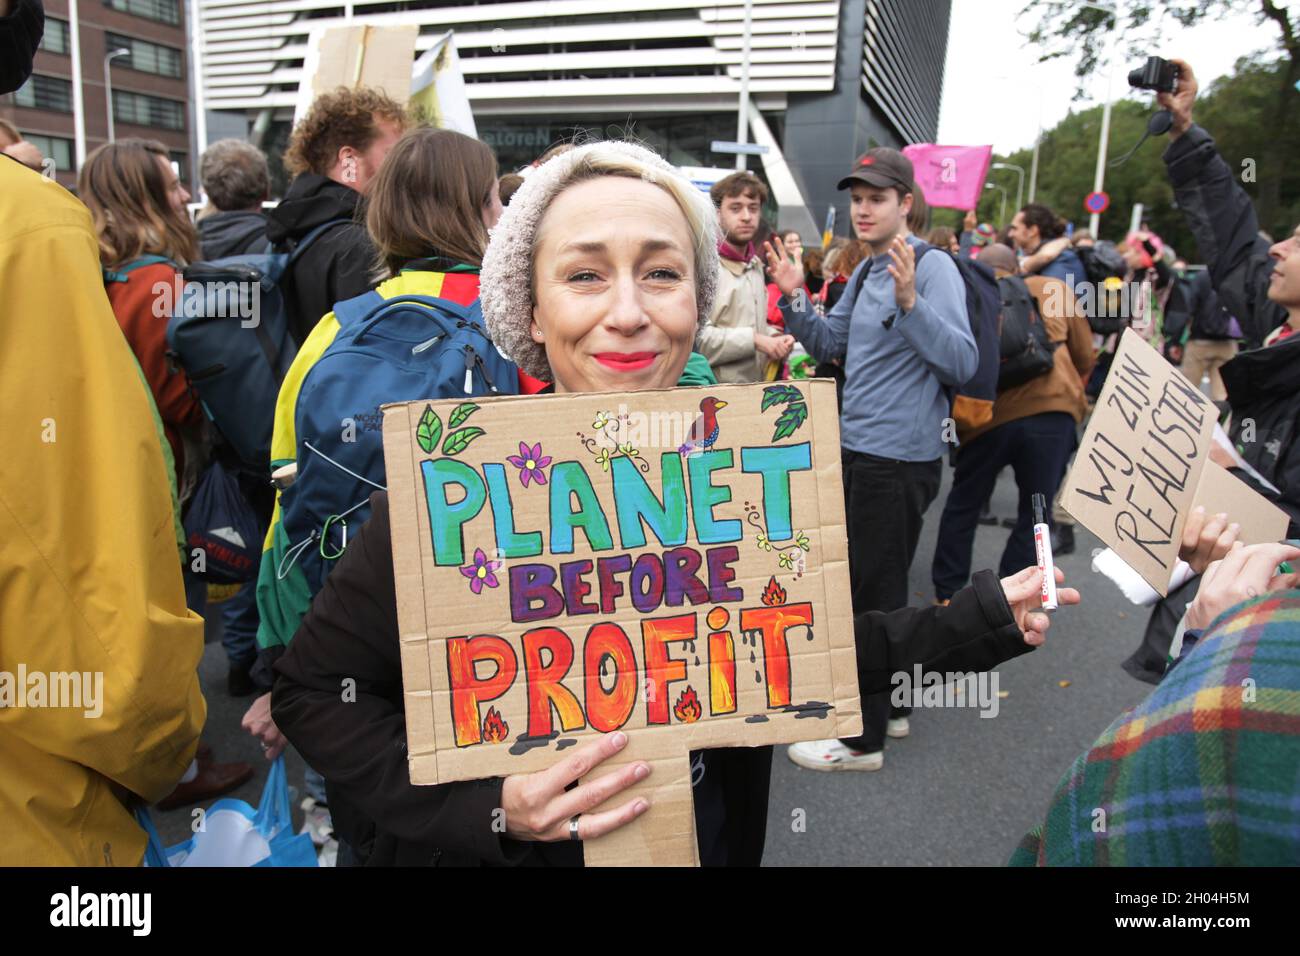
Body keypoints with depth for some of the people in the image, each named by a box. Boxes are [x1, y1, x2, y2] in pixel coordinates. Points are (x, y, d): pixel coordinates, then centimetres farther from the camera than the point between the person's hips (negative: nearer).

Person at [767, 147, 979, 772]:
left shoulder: (934, 268, -14)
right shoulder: (866, 271, 12)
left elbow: (962, 363, -24)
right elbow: (827, 345, 17)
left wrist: (910, 302, -36)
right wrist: (794, 299, 2)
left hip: (899, 457, -9)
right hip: (860, 450, 9)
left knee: (873, 592, -1)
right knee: (877, 584, 19)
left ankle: (864, 738, 13)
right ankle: (887, 706, 36)